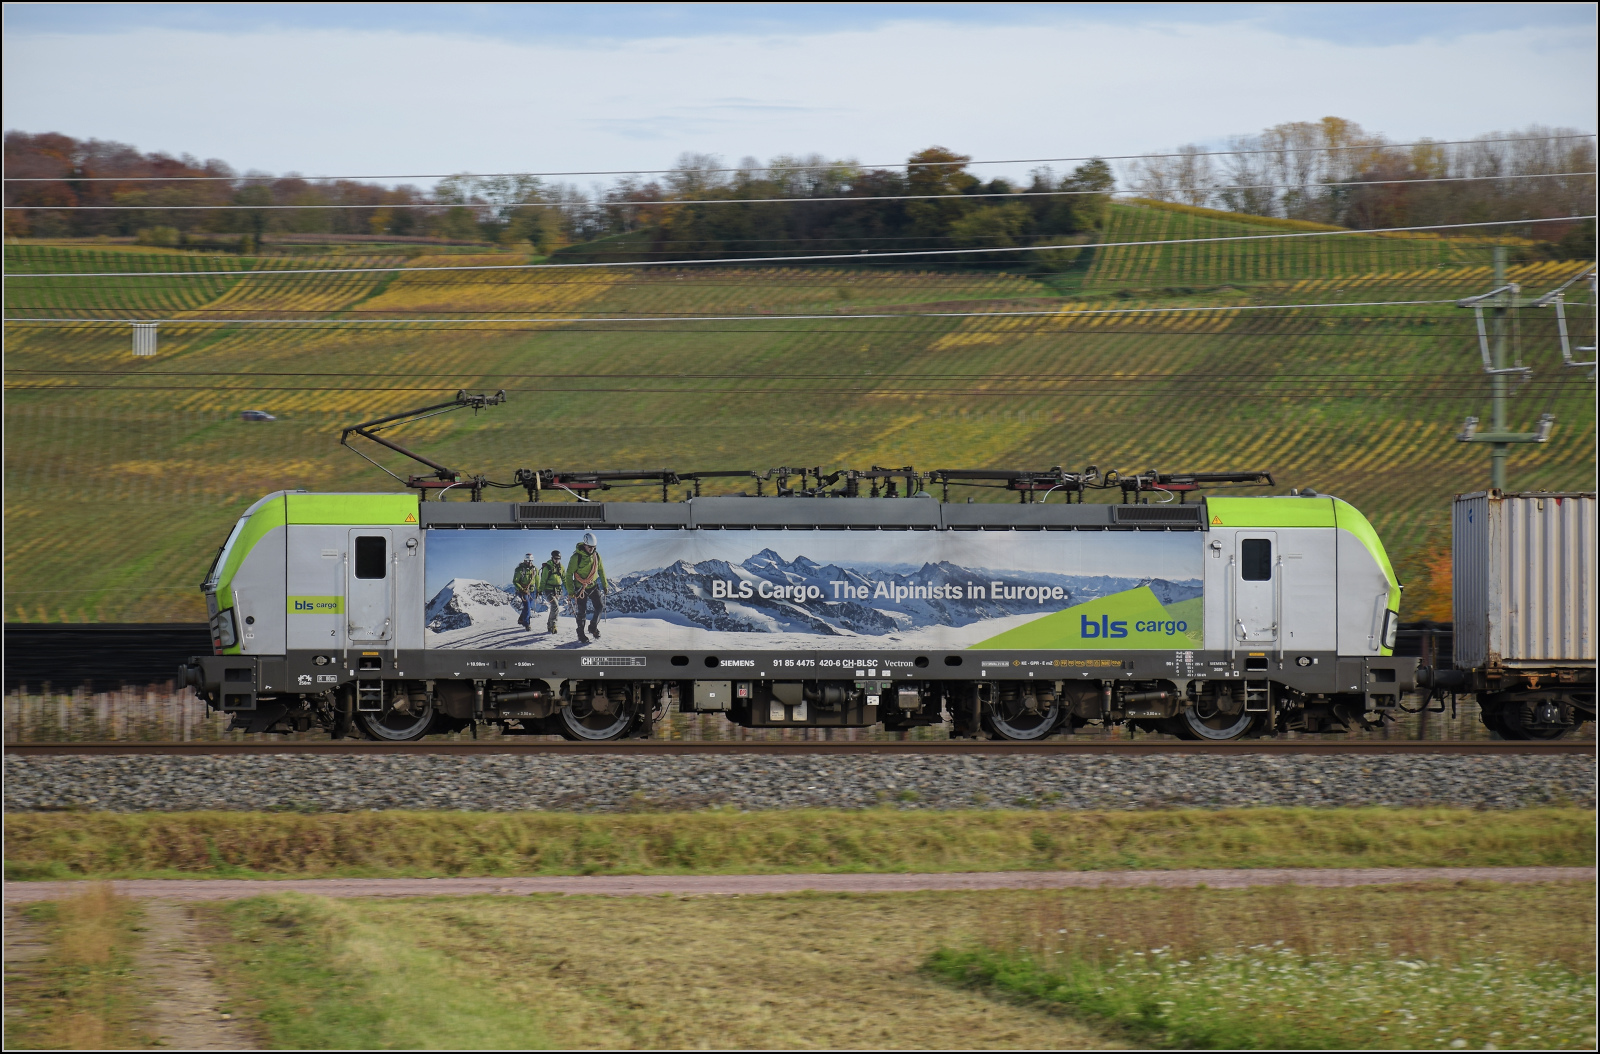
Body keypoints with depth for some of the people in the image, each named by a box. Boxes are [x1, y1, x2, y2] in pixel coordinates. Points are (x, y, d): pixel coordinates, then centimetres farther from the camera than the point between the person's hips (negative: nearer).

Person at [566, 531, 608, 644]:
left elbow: (601, 571, 12)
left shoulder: (596, 555, -3)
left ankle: (593, 628, 14)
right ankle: (580, 635, 17)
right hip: (580, 587, -4)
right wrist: (570, 591, -16)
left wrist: (605, 586, 14)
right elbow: (569, 574, -14)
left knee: (599, 607, -7)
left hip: (593, 586, 4)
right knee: (581, 613, 3)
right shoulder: (576, 557, -18)